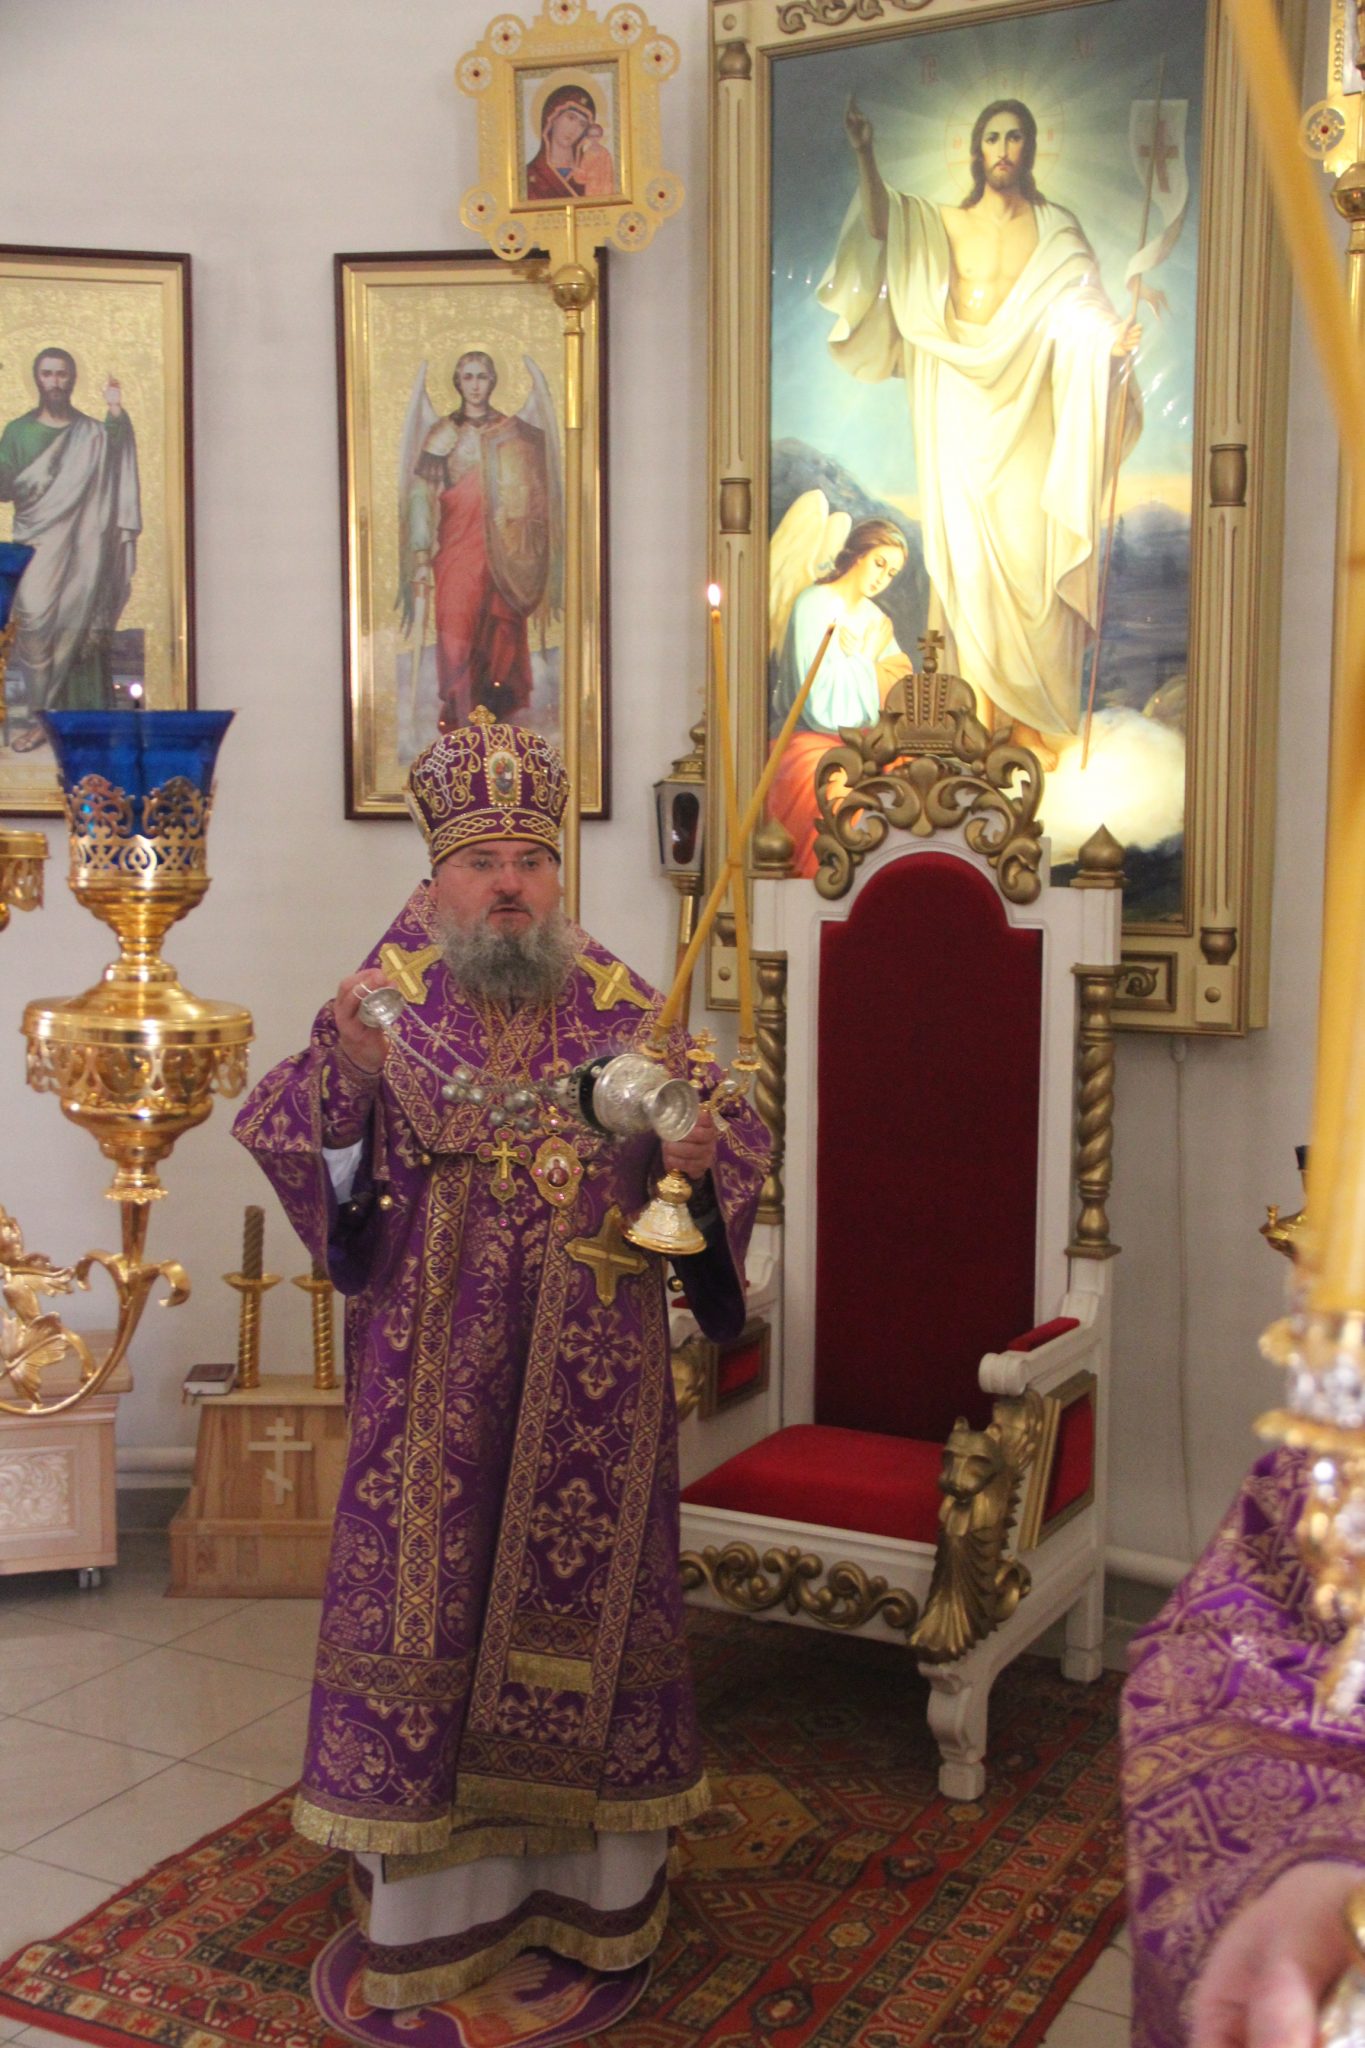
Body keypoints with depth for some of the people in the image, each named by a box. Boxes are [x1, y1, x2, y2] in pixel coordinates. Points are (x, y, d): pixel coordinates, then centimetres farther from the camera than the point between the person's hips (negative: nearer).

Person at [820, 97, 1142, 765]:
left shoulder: (1056, 231, 5)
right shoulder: (942, 226, 12)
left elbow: (1083, 307, -8)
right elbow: (880, 227, -2)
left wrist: (1114, 340, -29)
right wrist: (864, 156, -16)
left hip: (1027, 414, -2)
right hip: (961, 414, 2)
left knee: (1030, 558, -4)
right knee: (969, 558, 2)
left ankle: (1036, 718, 3)